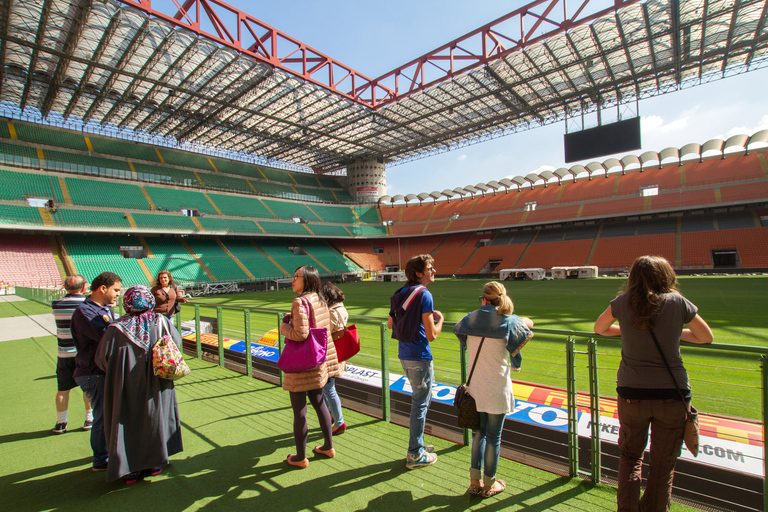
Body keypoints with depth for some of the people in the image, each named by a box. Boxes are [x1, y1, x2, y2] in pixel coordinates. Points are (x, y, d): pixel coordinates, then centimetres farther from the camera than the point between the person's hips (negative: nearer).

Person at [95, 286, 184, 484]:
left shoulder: (116, 329, -13)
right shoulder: (161, 322, -11)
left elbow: (102, 359, -9)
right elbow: (176, 341, 0)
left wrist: (117, 370, 10)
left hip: (127, 388, 0)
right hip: (156, 388, 1)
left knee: (128, 423, 15)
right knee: (155, 419, 17)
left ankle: (131, 469, 24)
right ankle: (155, 463, 29)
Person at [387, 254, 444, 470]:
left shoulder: (400, 294, 8)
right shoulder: (424, 295, -17)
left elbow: (390, 324, 17)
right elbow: (431, 335, -18)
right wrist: (439, 319, 0)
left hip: (404, 355, 9)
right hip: (419, 357, -9)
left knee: (421, 399, 23)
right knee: (420, 403, 5)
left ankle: (418, 445, 36)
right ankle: (415, 455, 19)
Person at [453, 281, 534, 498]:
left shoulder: (470, 319, -2)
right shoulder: (508, 322, -9)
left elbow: (457, 328, 20)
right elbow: (529, 322, 12)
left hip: (475, 386, 3)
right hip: (497, 387, -3)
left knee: (479, 432, 18)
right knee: (493, 436, 10)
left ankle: (475, 481, 25)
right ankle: (489, 484, 25)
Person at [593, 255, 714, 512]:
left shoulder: (623, 303, -5)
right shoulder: (678, 303, -7)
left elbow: (599, 328, 11)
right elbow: (706, 337, 9)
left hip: (631, 393, 1)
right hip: (671, 395, 0)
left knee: (630, 455, 21)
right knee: (663, 464, 16)